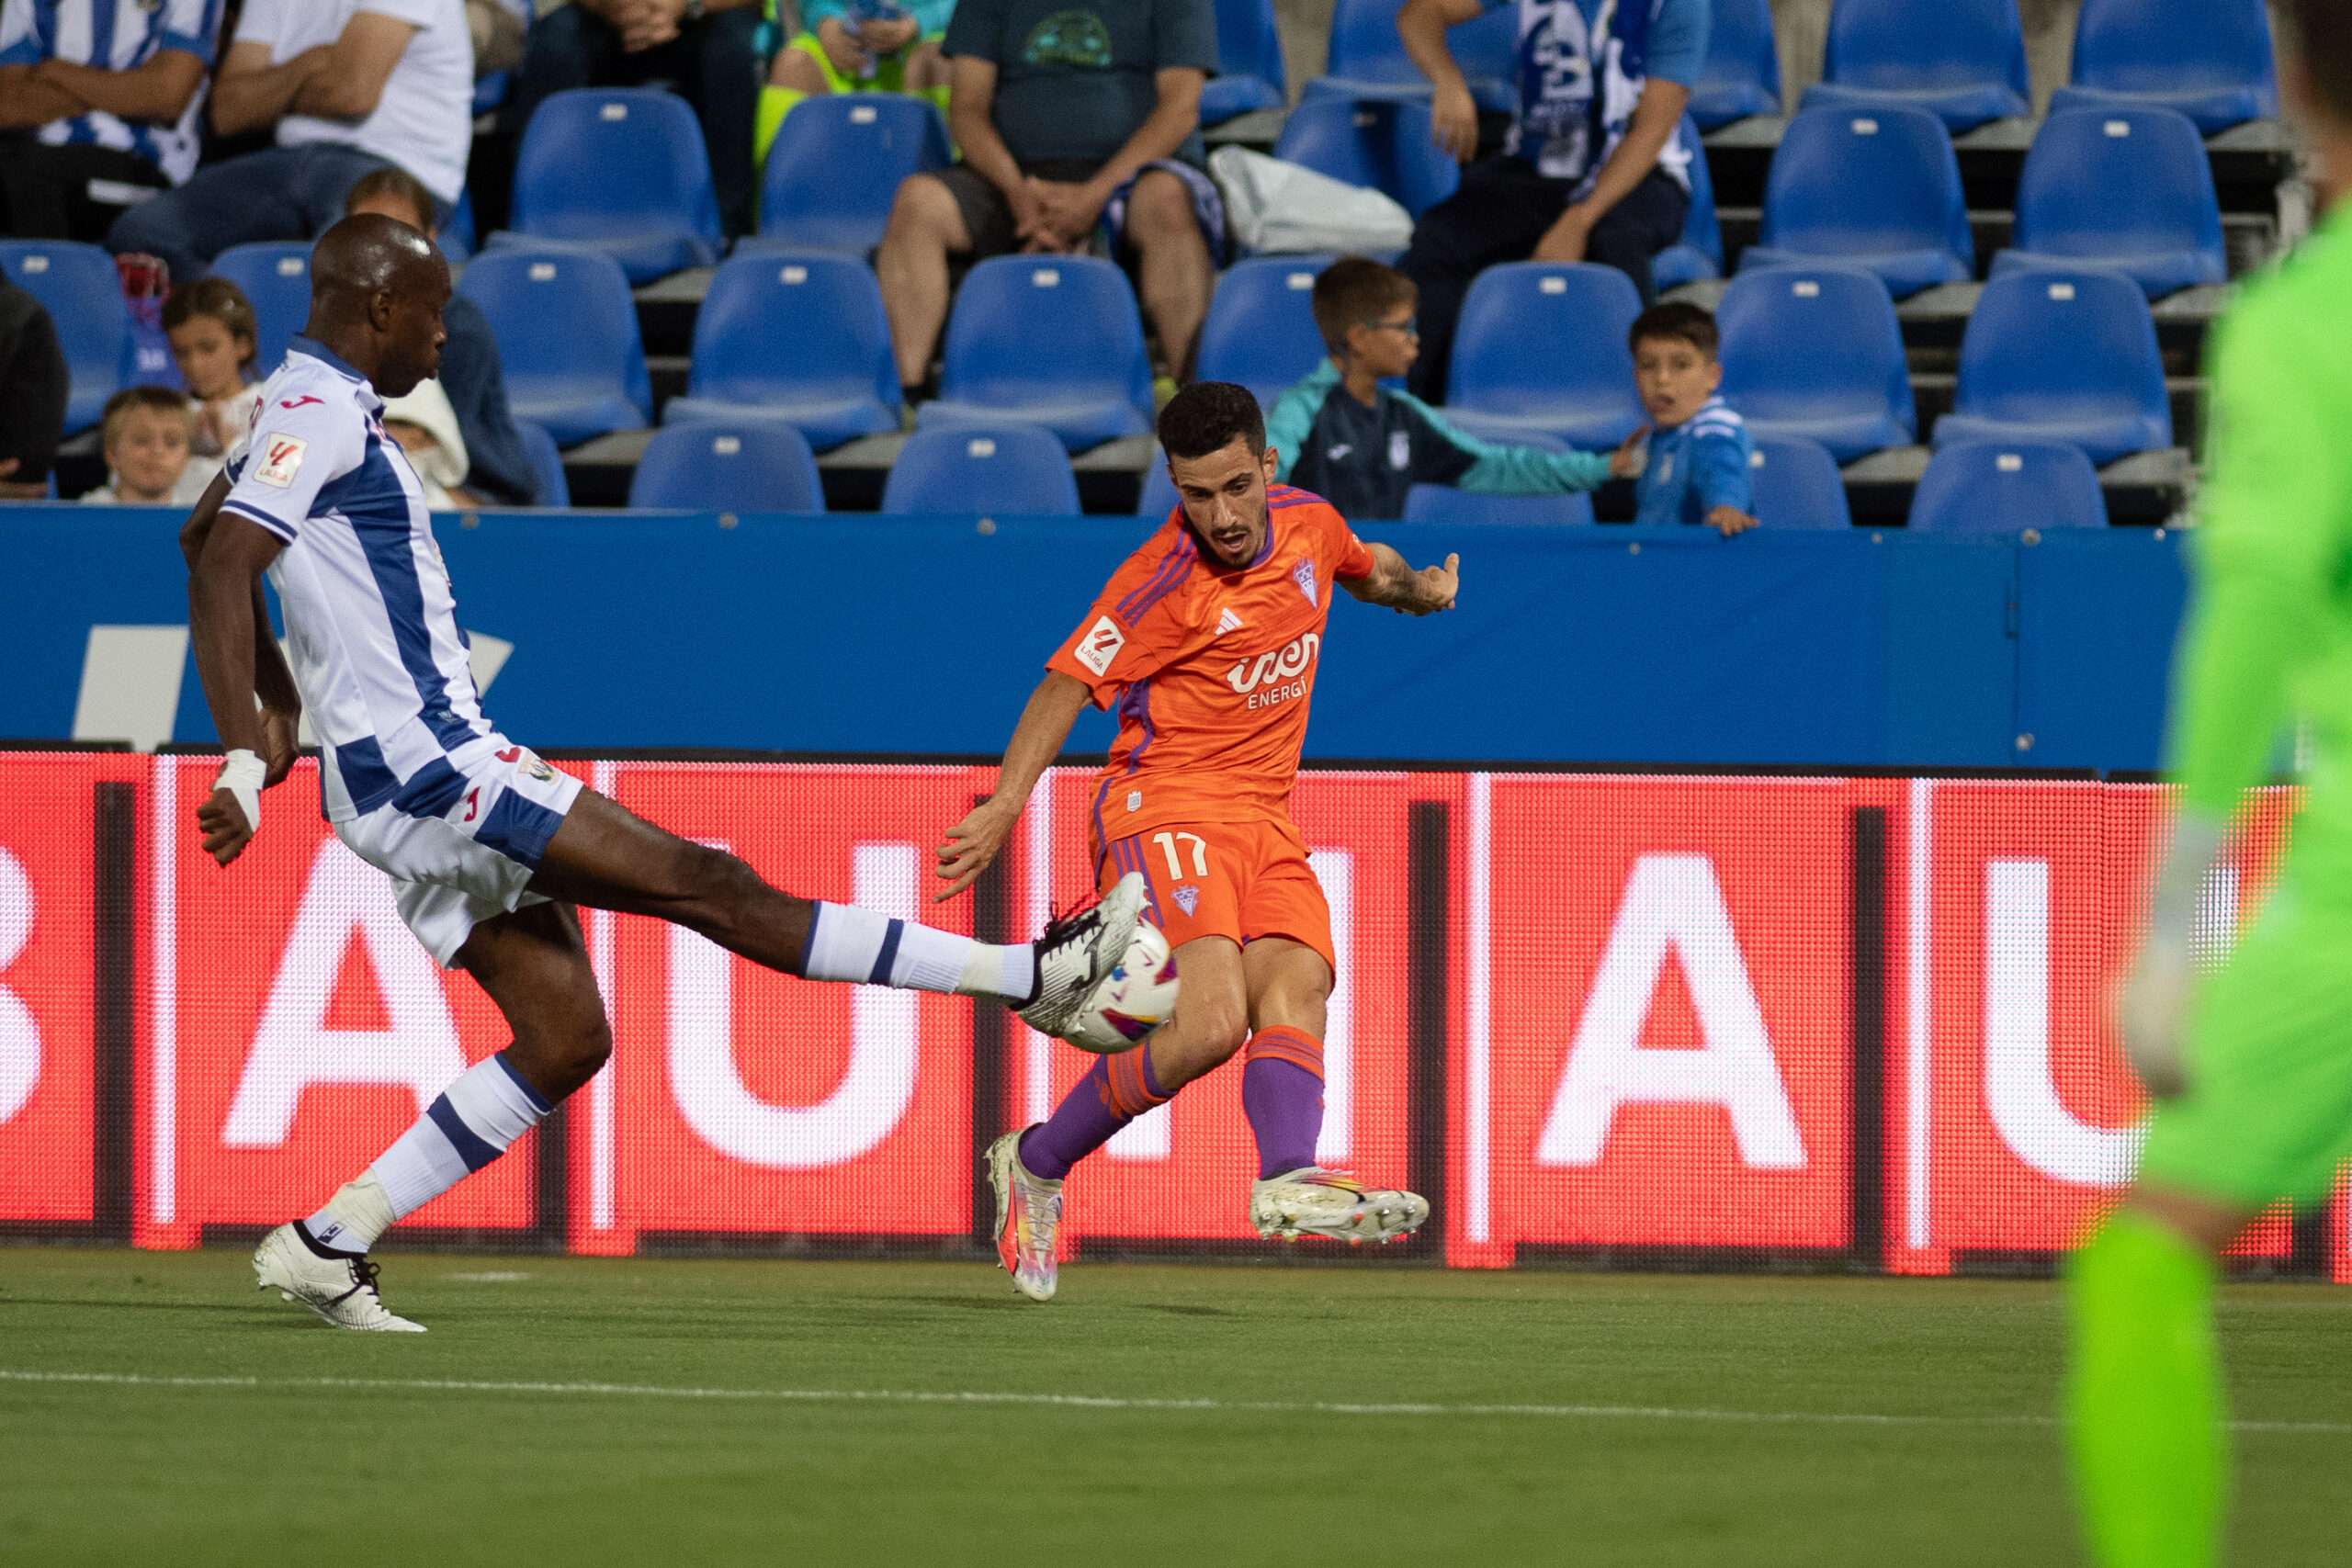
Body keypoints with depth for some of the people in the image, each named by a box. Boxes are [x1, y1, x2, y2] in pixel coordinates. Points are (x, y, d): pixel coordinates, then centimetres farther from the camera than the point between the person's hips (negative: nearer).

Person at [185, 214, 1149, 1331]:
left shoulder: (306, 411, 16)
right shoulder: (322, 413, -14)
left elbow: (204, 539, 31)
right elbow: (220, 574, -25)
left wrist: (279, 710, 30)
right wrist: (244, 764, -30)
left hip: (412, 779, 11)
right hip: (425, 767, -11)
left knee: (566, 1037, 9)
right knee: (706, 886, -9)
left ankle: (327, 1244, 6)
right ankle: (1031, 978, -9)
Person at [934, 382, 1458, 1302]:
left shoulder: (1308, 522, 7)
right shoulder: (1163, 582, -13)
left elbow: (1366, 566, 34)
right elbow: (1069, 683, -10)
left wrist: (1415, 588, 19)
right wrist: (1004, 807, -17)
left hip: (1266, 824, 7)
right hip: (1166, 806, -7)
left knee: (1296, 981, -22)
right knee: (1210, 1021, -24)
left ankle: (1288, 1177, -43)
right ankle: (1036, 1165, -7)